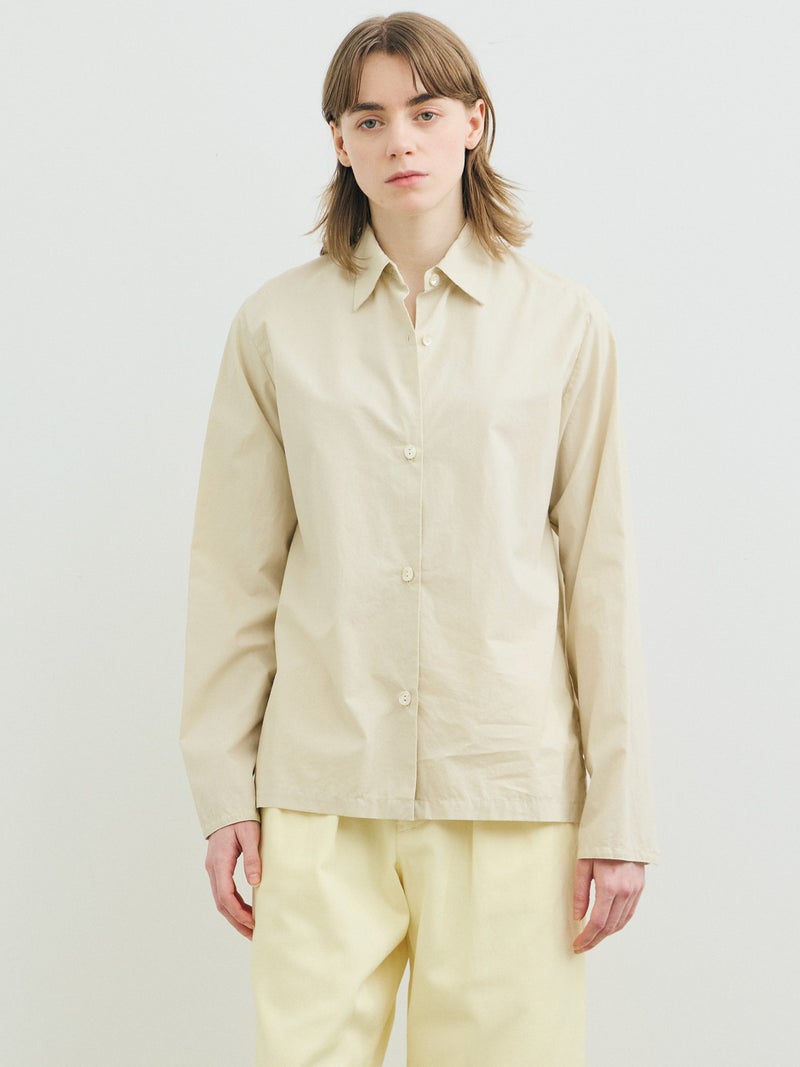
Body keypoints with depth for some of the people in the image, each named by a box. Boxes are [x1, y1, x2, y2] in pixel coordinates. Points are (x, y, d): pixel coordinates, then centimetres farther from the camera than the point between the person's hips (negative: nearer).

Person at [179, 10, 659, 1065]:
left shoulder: (564, 324, 3)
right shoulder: (277, 326, 4)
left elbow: (600, 574, 2)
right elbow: (236, 572, 6)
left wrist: (619, 814, 0)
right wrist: (224, 789, 4)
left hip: (511, 789, 0)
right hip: (320, 789, 1)